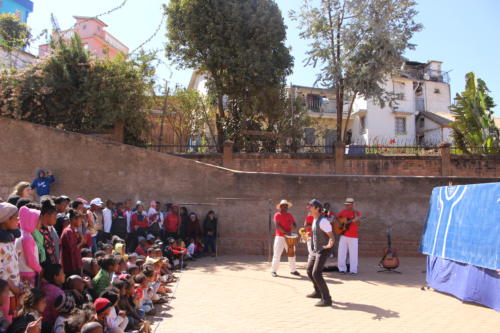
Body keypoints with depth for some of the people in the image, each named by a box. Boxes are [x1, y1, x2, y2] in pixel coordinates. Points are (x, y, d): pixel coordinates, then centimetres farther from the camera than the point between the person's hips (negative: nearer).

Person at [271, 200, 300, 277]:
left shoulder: (290, 215, 11)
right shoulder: (277, 215, -5)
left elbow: (295, 225, 12)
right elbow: (277, 226, -15)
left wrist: (293, 226, -13)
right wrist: (286, 232, -21)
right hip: (280, 237, -5)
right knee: (277, 254, -4)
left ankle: (293, 270, 20)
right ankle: (274, 270, 6)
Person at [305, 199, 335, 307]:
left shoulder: (323, 221, -22)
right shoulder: (315, 220, 7)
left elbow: (332, 236, -25)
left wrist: (330, 244, -44)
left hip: (323, 251, -10)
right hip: (315, 250, 10)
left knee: (316, 274, -18)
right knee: (309, 271, 18)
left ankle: (326, 299, -10)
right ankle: (318, 292, 37)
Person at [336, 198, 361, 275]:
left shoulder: (356, 213, -2)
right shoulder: (343, 212, 7)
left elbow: (357, 224, -14)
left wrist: (356, 218, -32)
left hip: (353, 236, -3)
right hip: (343, 235, 3)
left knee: (353, 253, -2)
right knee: (341, 252, 0)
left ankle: (353, 270, 8)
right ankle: (342, 269, 11)